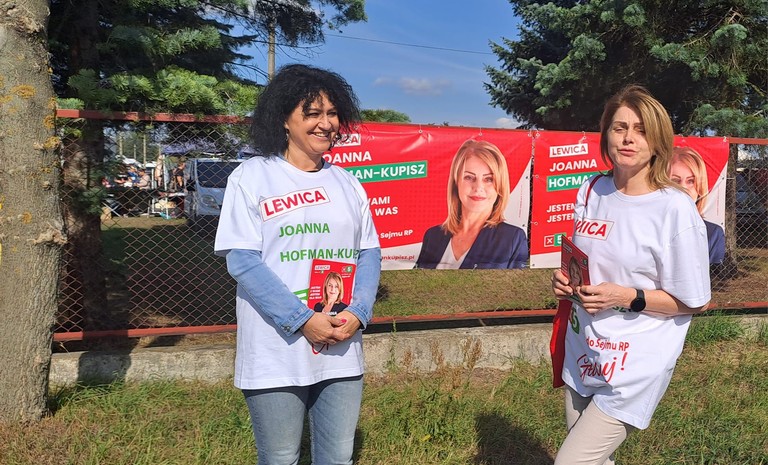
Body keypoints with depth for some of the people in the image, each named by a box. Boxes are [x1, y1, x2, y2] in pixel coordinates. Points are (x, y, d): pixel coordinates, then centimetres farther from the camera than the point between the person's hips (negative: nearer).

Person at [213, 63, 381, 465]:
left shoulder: (346, 183, 11)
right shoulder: (251, 177, -4)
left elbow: (369, 254, 9)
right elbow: (241, 260, -11)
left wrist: (357, 313, -9)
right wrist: (302, 320, -18)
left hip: (342, 353, 4)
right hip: (276, 356, -4)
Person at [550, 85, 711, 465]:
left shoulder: (676, 209, -15)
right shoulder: (591, 191, 2)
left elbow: (695, 302, -9)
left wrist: (628, 298, -21)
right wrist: (565, 279, -4)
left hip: (633, 368, -6)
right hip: (582, 355, 6)